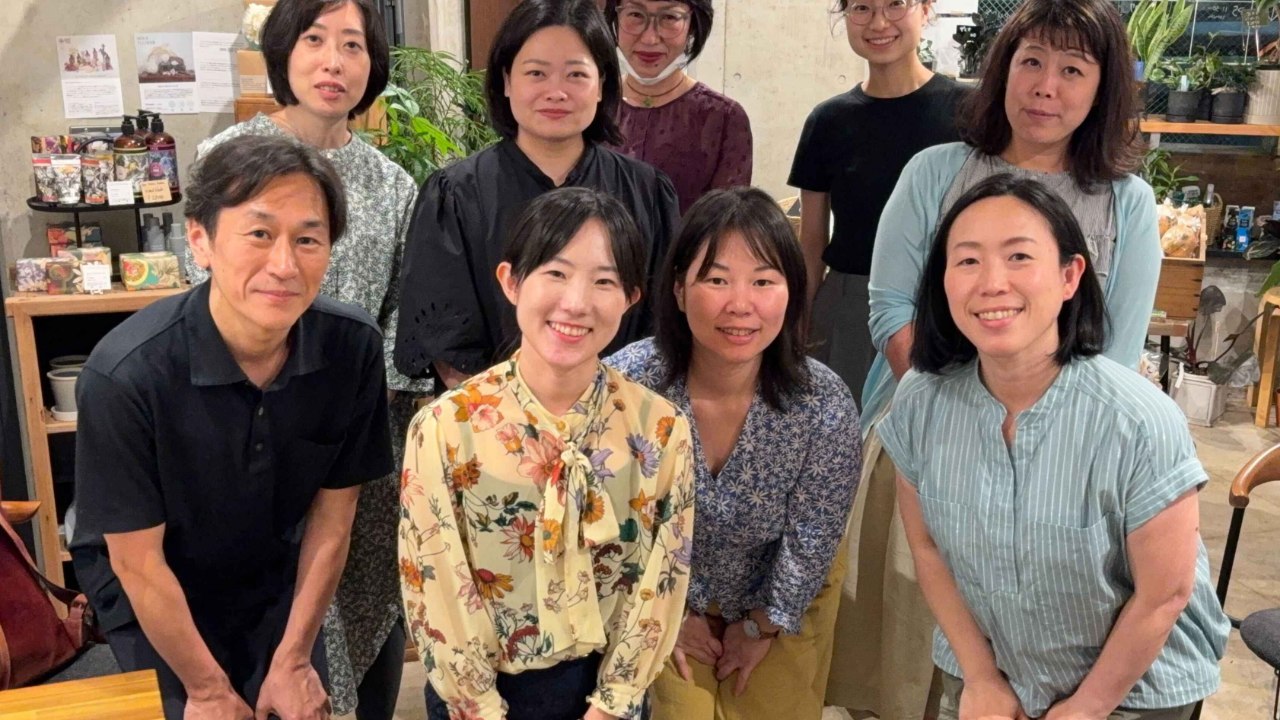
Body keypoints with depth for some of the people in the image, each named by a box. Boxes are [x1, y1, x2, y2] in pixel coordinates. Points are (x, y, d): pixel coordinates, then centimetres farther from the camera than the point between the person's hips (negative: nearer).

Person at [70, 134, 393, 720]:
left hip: (278, 584, 3)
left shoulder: (354, 347, -22)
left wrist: (294, 660, -6)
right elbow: (137, 562, -19)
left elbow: (333, 513, -11)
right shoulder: (124, 375, -31)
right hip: (153, 600, -2)